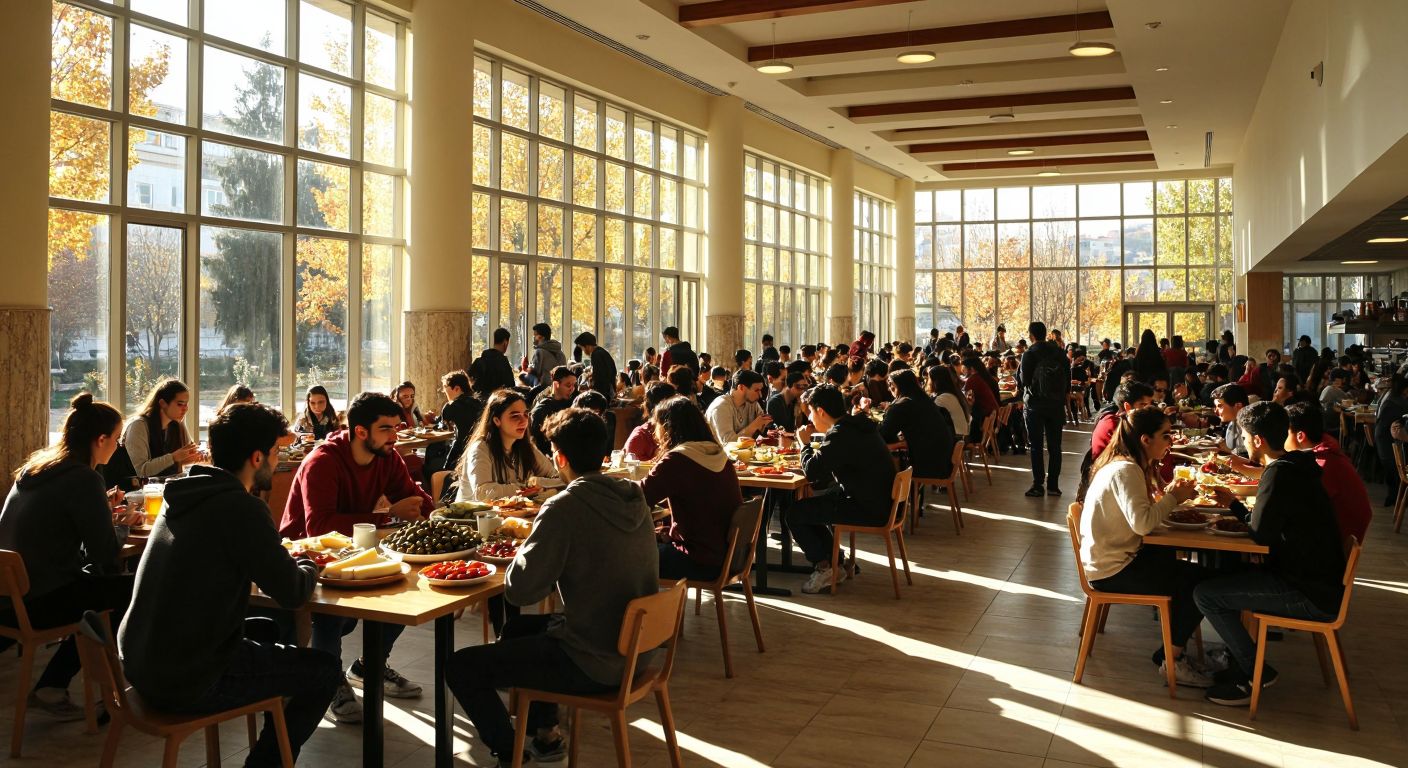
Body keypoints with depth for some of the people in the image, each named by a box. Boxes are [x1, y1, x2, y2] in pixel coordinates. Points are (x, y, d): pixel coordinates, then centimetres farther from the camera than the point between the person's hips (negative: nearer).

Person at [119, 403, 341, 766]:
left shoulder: (186, 495, 5)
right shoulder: (241, 508, -20)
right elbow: (292, 593, -15)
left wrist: (291, 560, 11)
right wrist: (308, 567, 7)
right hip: (187, 683, -9)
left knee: (265, 630, 29)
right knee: (325, 670, 6)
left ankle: (277, 732, 39)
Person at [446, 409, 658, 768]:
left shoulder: (565, 508, -23)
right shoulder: (634, 496, 0)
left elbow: (518, 590, -20)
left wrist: (525, 550, -2)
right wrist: (539, 538, 9)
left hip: (595, 664, -8)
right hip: (636, 647, 8)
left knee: (461, 666, 5)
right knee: (518, 626, 30)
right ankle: (544, 729, 38)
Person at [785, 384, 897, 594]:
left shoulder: (840, 435, -22)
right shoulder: (857, 424, 10)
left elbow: (811, 472, -20)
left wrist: (805, 444, -4)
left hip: (869, 510, -10)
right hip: (877, 499, 10)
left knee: (795, 513, -5)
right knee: (807, 505, 22)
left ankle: (824, 568, 6)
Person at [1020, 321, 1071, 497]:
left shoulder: (1030, 354, -10)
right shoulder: (1059, 352, 3)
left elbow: (1024, 380, -9)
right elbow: (1068, 378, 5)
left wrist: (1018, 373, 9)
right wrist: (1063, 397, 15)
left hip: (1035, 405, -3)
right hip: (1056, 404, 3)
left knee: (1036, 446, 2)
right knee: (1054, 446, 7)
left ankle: (1038, 486, 1)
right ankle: (1053, 485, 8)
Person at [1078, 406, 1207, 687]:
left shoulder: (1127, 466, 9)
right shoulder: (1125, 471, -21)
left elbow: (1138, 512, 9)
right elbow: (1142, 523, -30)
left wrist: (1168, 496, -3)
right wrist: (1173, 498, -17)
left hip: (1113, 557, 10)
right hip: (1111, 570, -10)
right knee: (1200, 582, -8)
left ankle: (1171, 650, 19)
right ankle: (1172, 661, 6)